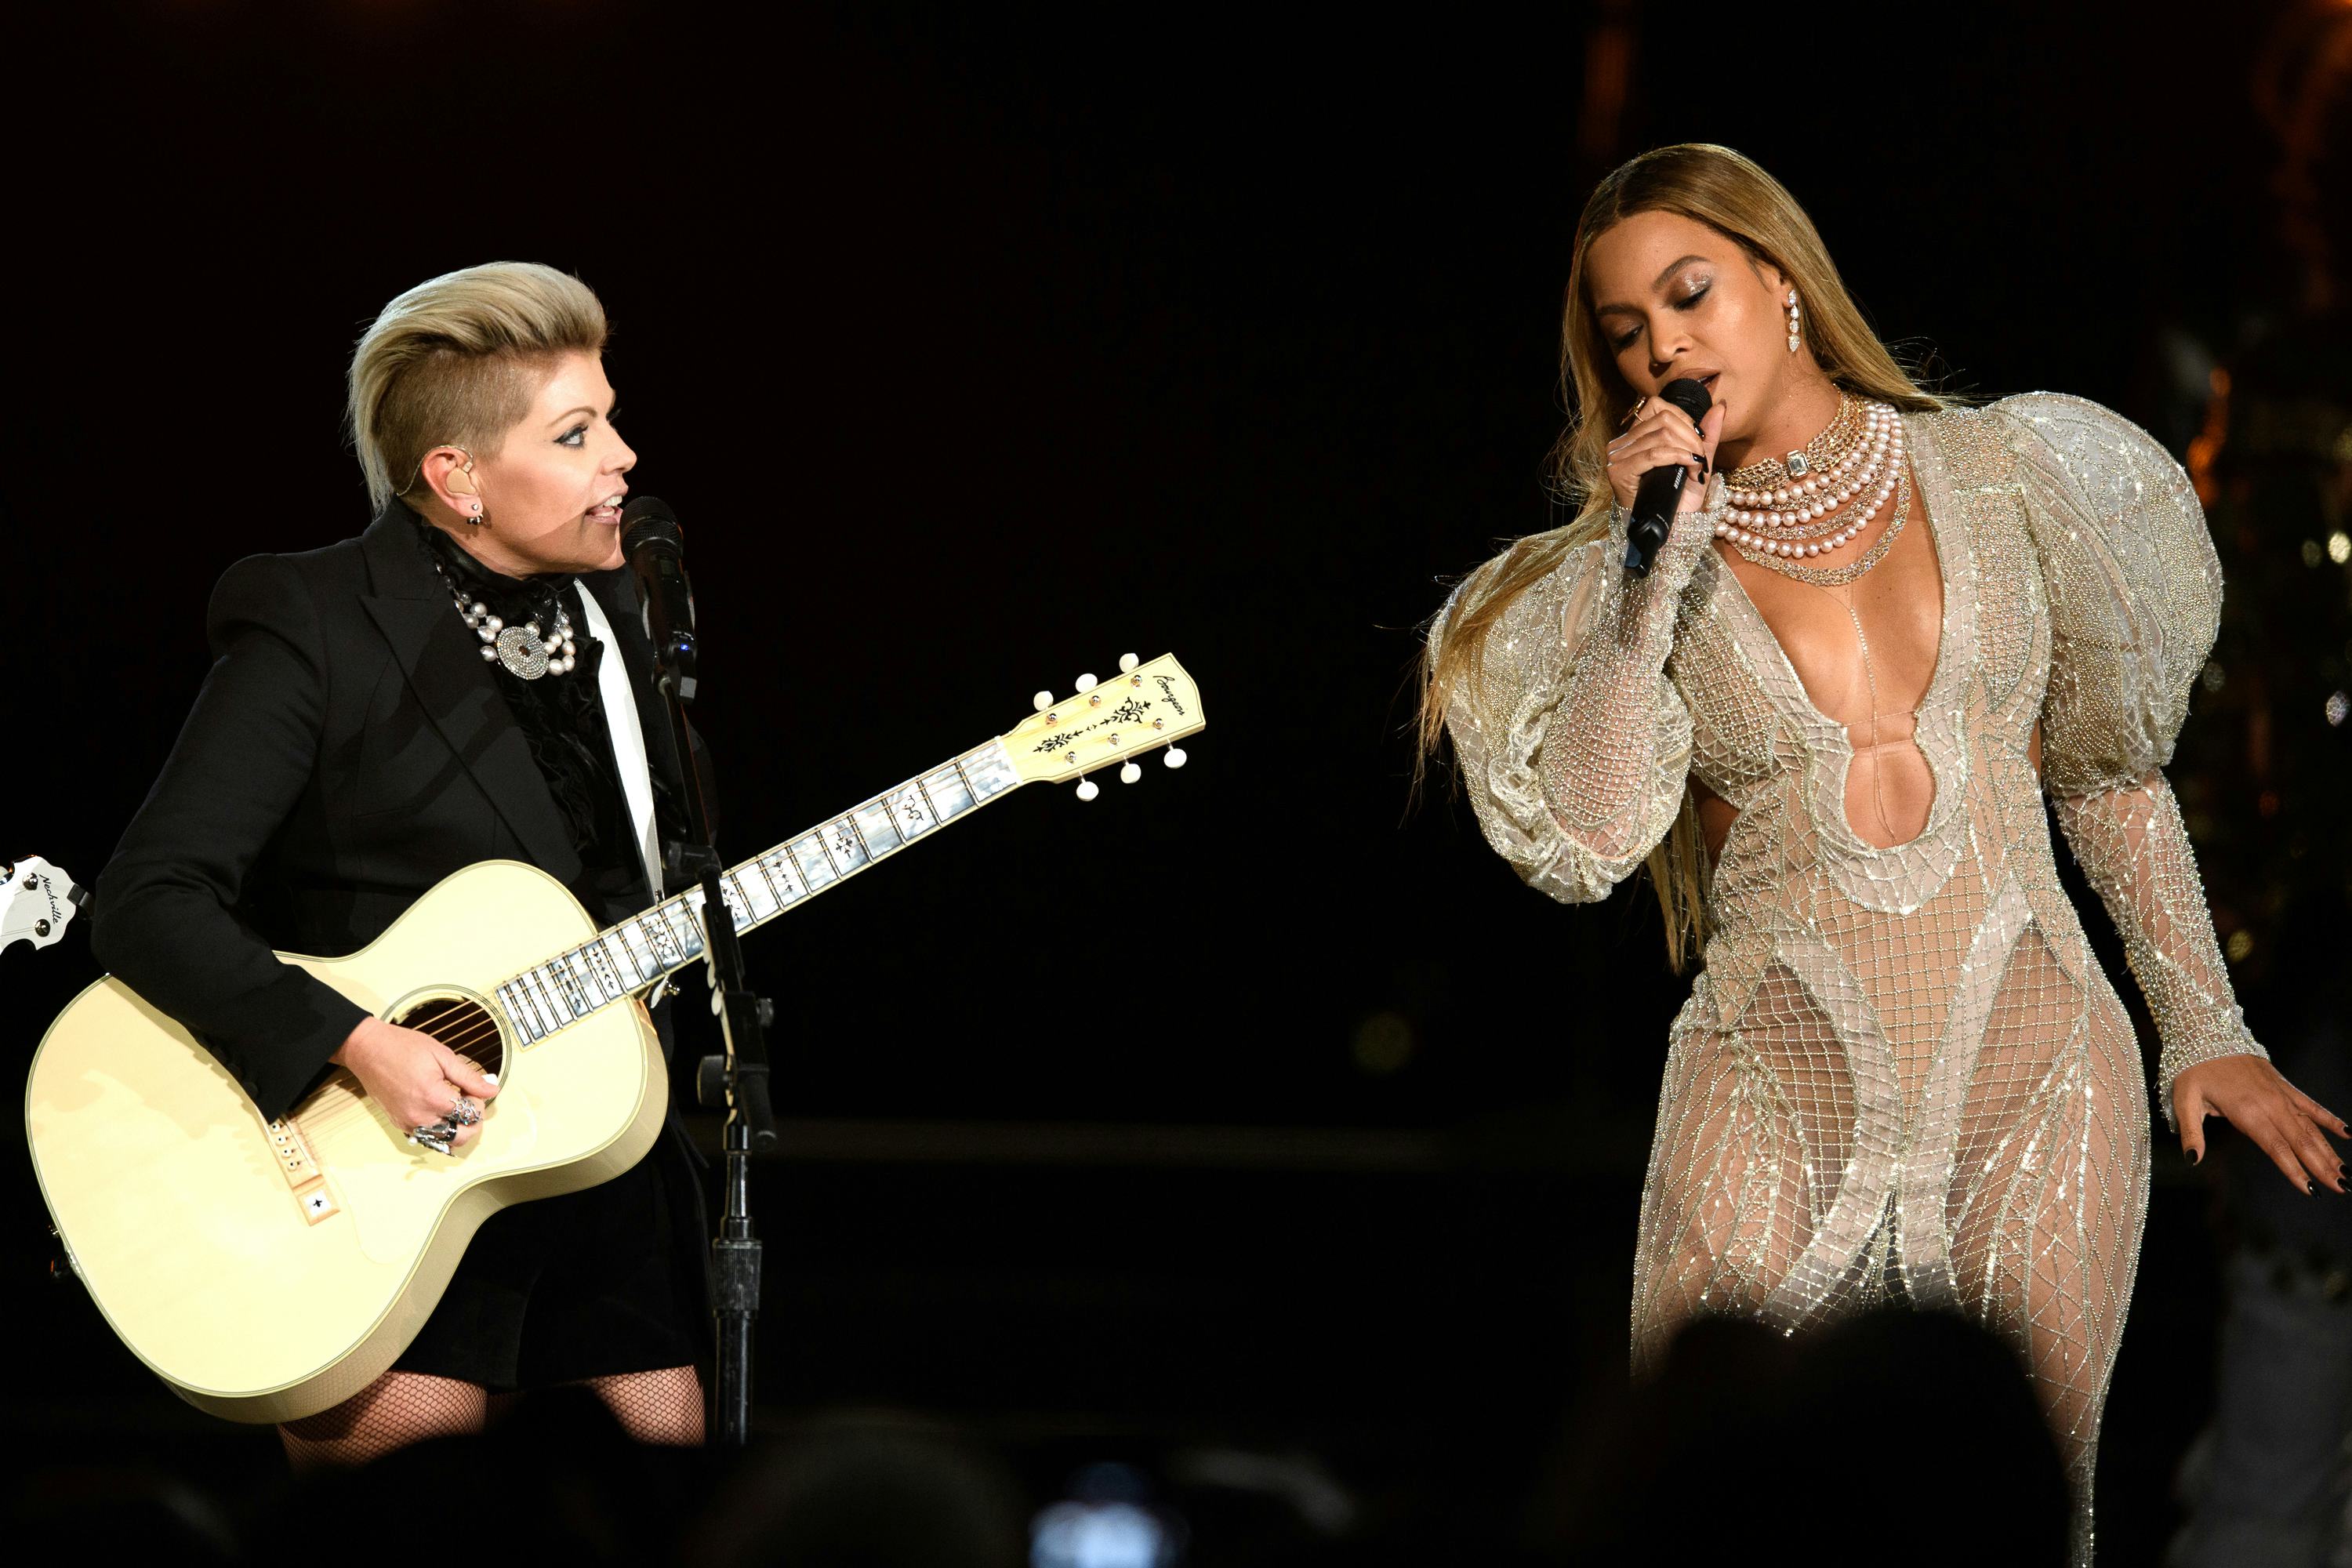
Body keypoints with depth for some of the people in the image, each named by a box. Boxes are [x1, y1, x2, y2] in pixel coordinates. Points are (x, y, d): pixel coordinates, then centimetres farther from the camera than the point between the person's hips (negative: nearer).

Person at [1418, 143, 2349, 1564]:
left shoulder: (1996, 473, 7)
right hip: (1776, 1112, 0)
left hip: (2040, 1090, 0)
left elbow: (2110, 767, 16)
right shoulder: (1633, 563, 5)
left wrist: (2207, 1029, 12)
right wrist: (1651, 562, -12)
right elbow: (1581, 844, -10)